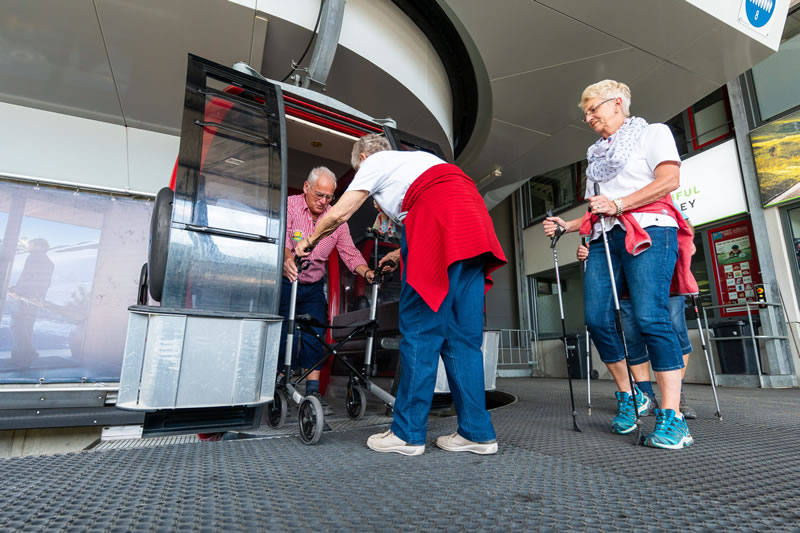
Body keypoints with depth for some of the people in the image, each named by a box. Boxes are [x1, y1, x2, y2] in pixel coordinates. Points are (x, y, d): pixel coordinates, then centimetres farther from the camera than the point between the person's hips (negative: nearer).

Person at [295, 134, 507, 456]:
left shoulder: (375, 162, 15)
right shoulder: (415, 159, 37)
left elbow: (339, 214, 13)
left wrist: (310, 241, 29)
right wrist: (402, 254, 45)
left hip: (440, 223, -8)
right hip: (476, 222, 8)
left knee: (420, 330, -4)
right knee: (463, 335, 6)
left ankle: (408, 434, 3)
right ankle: (477, 433, 10)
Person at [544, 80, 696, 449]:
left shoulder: (653, 133, 13)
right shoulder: (596, 155, 29)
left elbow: (669, 180, -5)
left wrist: (618, 203, -15)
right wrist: (566, 226, 12)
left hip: (648, 230, -5)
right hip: (604, 239, 6)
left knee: (650, 316, -19)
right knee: (597, 318, -8)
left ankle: (672, 417, -13)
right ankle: (627, 397, 9)